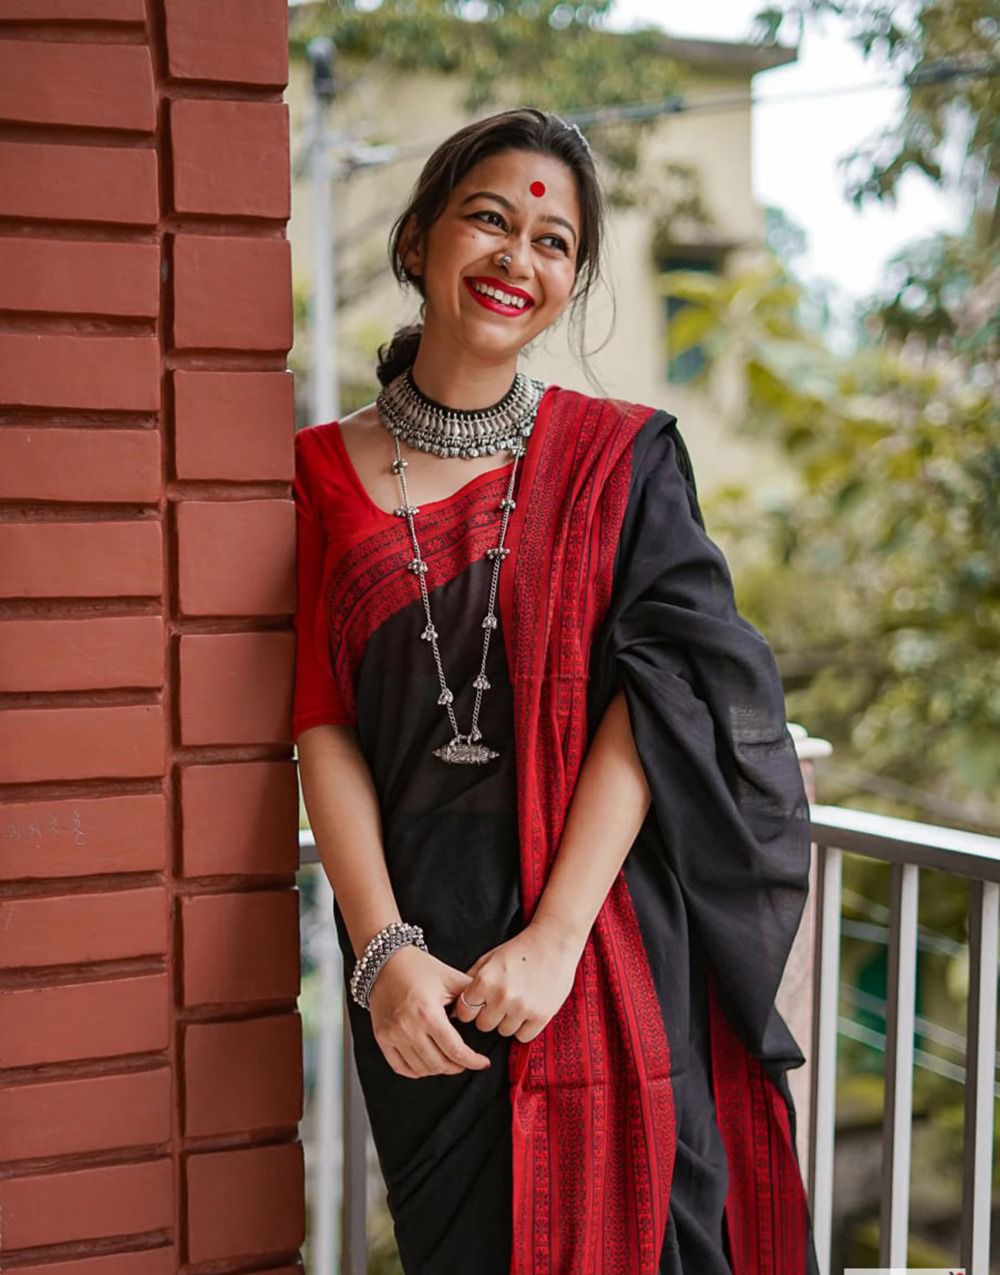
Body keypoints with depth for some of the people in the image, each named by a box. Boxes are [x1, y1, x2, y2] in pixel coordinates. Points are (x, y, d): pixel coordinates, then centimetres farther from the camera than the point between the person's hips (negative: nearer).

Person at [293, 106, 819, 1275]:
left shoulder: (623, 457, 0)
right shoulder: (324, 473, 4)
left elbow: (662, 697, -9)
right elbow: (324, 728, -1)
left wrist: (555, 934, -18)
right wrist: (382, 950, -12)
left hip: (613, 938, -1)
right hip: (418, 948, 1)